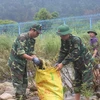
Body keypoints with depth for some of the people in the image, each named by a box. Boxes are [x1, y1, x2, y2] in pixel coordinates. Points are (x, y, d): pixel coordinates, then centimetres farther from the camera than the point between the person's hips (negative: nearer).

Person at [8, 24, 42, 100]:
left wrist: (36, 59, -13)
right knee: (18, 83, -5)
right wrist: (32, 58, -30)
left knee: (24, 83, 14)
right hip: (15, 63, -9)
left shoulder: (32, 40, 6)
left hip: (23, 63, 9)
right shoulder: (22, 37, -21)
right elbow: (20, 53, -28)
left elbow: (31, 52, 6)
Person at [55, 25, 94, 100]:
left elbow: (74, 54, -32)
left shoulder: (76, 40, -27)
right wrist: (58, 63, -14)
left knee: (86, 84, -7)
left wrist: (63, 64, -34)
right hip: (77, 65, 8)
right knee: (77, 83, 12)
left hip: (86, 63, -8)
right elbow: (62, 53, 0)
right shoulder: (63, 41, -3)